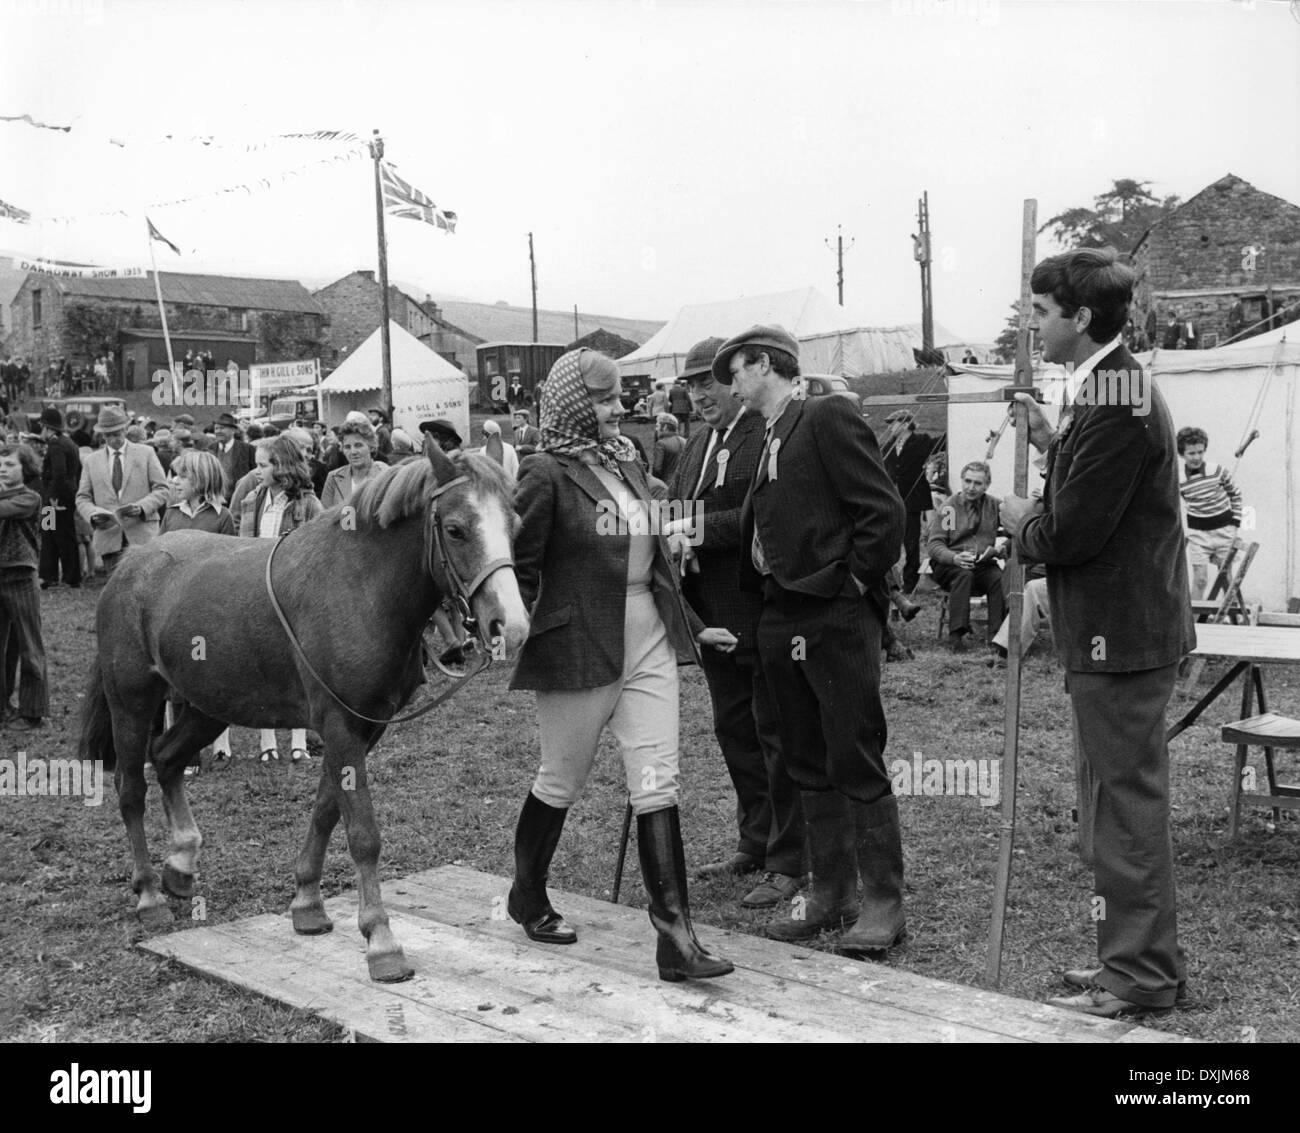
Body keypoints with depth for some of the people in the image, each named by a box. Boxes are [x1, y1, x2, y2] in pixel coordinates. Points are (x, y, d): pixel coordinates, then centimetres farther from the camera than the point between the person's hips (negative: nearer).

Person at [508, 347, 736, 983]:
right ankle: (527, 897, 36)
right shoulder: (546, 473, -9)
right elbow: (519, 565, -8)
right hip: (578, 648, -6)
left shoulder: (625, 462, 11)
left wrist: (692, 626, 18)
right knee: (561, 782, 11)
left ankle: (675, 937, -2)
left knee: (657, 784, -1)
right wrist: (514, 632, -15)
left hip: (648, 643, 6)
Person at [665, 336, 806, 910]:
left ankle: (788, 863, 11)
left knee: (777, 735, 1)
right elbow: (673, 503, 14)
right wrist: (673, 533, -7)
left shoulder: (771, 437, -13)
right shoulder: (698, 444, 16)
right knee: (733, 729, 18)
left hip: (765, 610, -9)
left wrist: (705, 529, -23)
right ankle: (754, 842, 33)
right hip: (716, 614, 9)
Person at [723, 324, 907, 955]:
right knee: (808, 766, 13)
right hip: (781, 620, 9)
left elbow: (884, 512, -13)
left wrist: (850, 584, -12)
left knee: (856, 763, -3)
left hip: (837, 619, -8)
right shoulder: (768, 441, 17)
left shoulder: (829, 418, -8)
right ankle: (830, 895, 22)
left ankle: (883, 903, 7)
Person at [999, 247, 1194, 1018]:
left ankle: (1140, 978, 10)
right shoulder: (1118, 388, 13)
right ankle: (1145, 957, 31)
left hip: (1121, 634, -11)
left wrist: (1021, 521, -3)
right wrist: (1052, 446, 7)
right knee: (1127, 802, 18)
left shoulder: (1114, 402, -21)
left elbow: (1070, 532, -22)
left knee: (1126, 807, -1)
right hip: (1124, 627, 11)